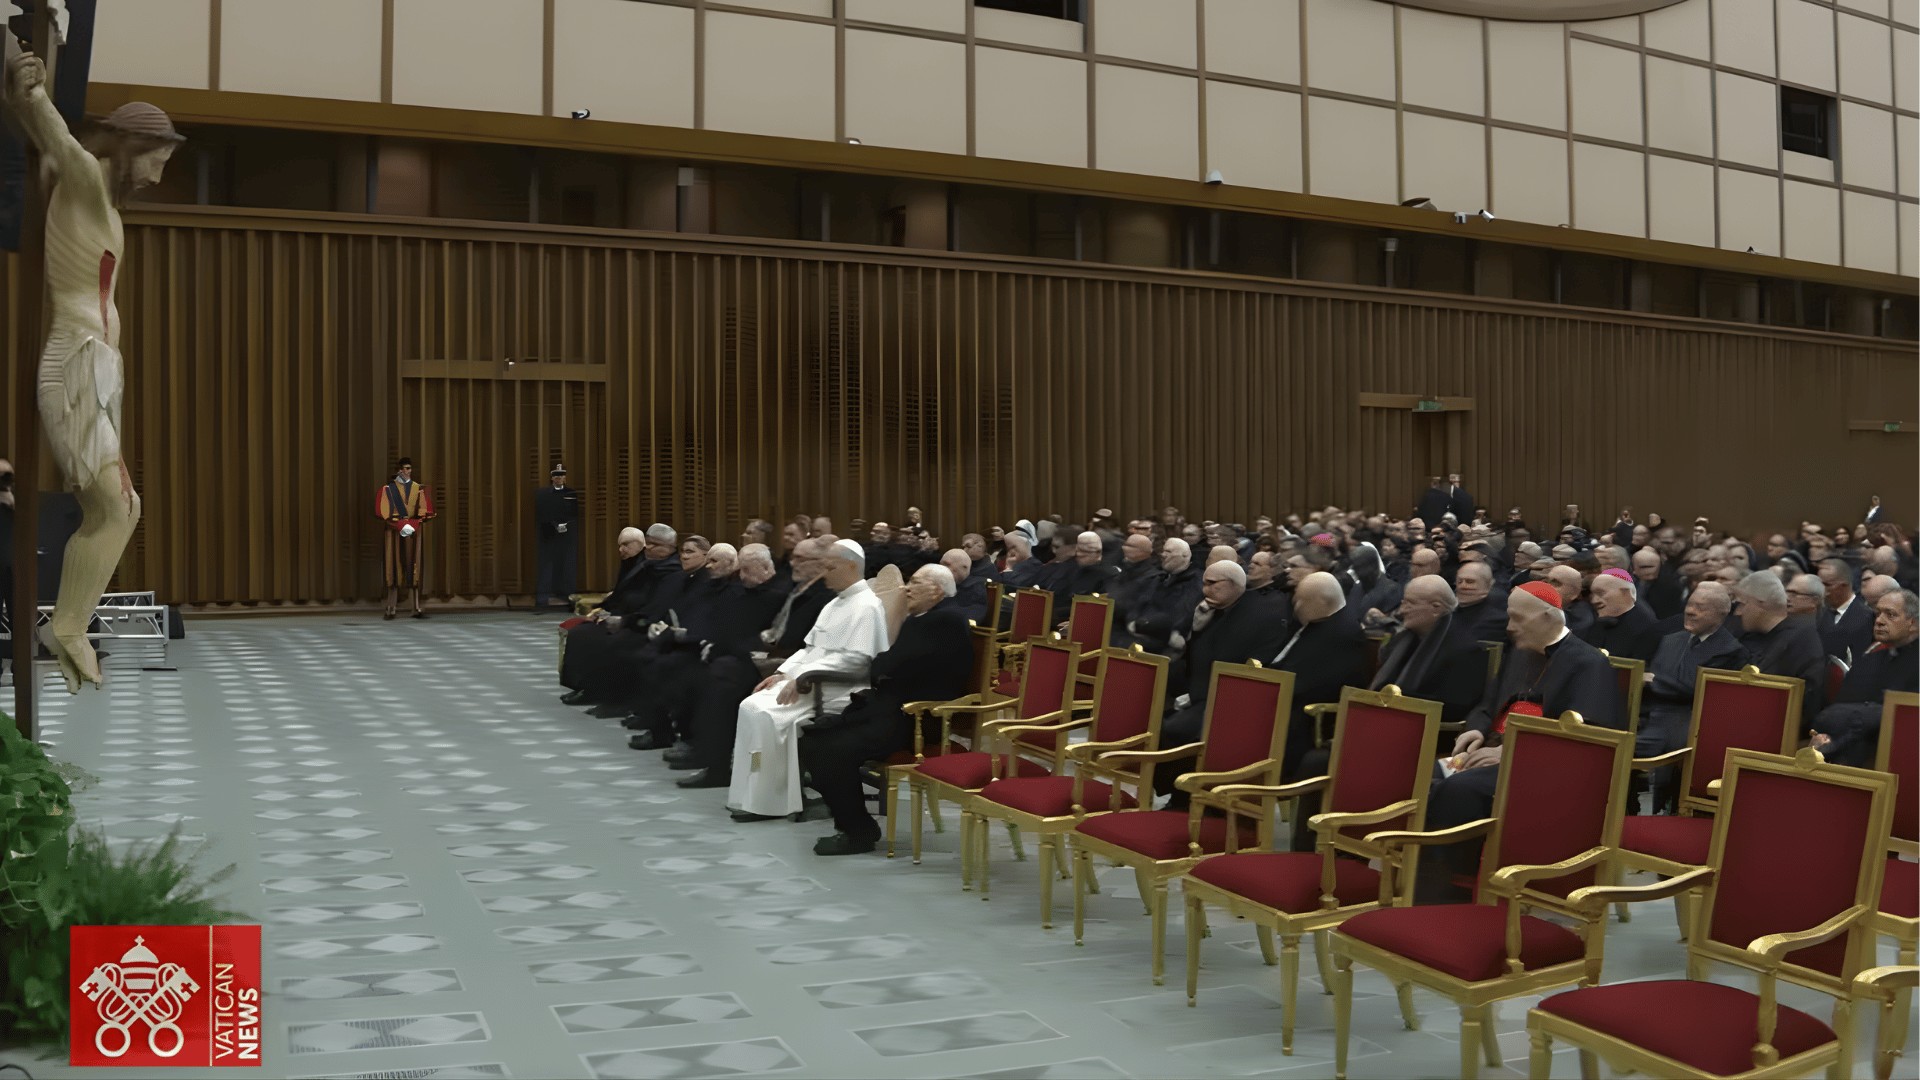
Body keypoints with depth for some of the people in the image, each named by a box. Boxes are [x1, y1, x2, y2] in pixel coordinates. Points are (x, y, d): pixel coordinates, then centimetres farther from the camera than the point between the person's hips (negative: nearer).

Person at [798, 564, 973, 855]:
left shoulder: (947, 621, -13)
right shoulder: (916, 619, 21)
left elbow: (893, 668, -18)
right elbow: (882, 671, 17)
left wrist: (879, 666, 2)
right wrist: (885, 666, -4)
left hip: (914, 720, -10)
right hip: (887, 706, 10)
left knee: (837, 751, -24)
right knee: (813, 738, -1)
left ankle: (859, 833, -8)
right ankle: (850, 818, 8)